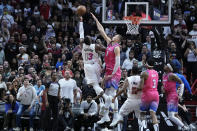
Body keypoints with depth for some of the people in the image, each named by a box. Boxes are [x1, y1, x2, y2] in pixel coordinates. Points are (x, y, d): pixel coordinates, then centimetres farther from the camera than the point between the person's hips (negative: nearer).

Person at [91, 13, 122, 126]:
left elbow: (117, 63, -17)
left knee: (112, 94, -14)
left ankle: (116, 117, -15)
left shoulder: (116, 48, -11)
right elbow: (101, 30, 18)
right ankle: (106, 116, 14)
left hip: (115, 73, -9)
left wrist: (112, 74, -19)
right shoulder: (109, 43, 12)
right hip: (109, 72, 9)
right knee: (107, 94, 10)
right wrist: (95, 19, 19)